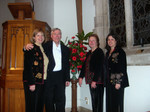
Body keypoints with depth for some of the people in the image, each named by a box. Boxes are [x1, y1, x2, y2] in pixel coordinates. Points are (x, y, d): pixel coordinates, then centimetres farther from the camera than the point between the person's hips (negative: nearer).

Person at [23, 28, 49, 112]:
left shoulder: (43, 49, 16)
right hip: (32, 82, -7)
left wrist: (45, 80, 10)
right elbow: (28, 67, -13)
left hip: (42, 82, 7)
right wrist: (31, 83, -18)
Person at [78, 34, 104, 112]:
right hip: (90, 80, 7)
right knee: (93, 100, 13)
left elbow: (99, 67, -14)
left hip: (97, 80, -7)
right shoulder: (89, 53, 17)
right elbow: (84, 65, 18)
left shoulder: (99, 52, -6)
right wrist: (81, 77, 9)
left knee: (98, 100, -2)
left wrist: (95, 80, -18)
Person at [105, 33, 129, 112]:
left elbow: (122, 68, -12)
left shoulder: (120, 52, -6)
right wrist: (106, 80, 13)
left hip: (117, 81, -7)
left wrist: (119, 82, -18)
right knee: (109, 102, 10)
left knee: (117, 102, -1)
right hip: (109, 81, 7)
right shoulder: (108, 53, 15)